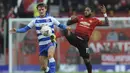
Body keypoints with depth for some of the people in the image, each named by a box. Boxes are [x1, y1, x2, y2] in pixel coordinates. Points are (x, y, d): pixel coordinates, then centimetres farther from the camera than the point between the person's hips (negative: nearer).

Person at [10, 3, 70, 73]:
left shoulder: (51, 19, 1)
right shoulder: (35, 20, 5)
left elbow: (60, 25, 9)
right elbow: (26, 28, 3)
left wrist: (66, 27, -8)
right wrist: (17, 30, -10)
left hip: (51, 42, -3)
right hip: (42, 45, 3)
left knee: (50, 55, -36)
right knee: (43, 67, 4)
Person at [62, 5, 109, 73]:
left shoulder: (94, 20, 8)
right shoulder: (79, 18, 13)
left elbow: (106, 24, 4)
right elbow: (68, 23, 18)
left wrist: (104, 13, -2)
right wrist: (71, 19, -4)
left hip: (83, 41, -1)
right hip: (75, 37, 1)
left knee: (86, 59, 3)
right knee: (66, 31, -31)